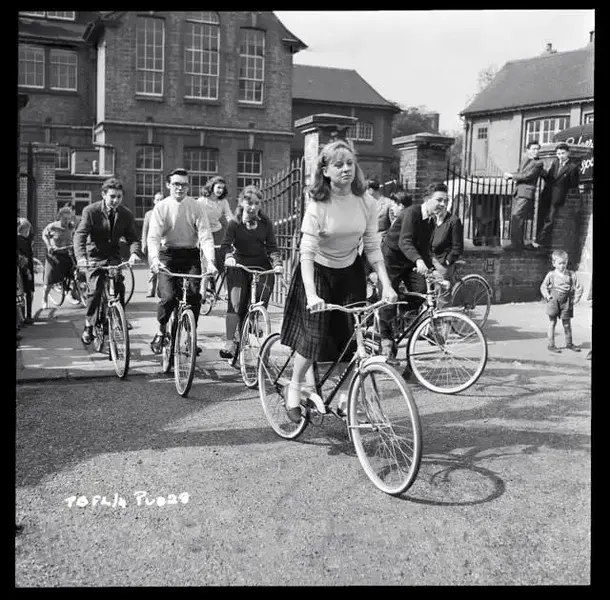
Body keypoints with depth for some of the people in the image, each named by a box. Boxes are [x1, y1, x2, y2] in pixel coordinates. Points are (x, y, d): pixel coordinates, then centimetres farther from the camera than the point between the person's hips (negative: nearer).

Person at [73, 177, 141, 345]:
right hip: (94, 257, -2)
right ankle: (88, 325, 2)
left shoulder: (126, 214, -5)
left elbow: (133, 237, -6)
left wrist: (134, 252, -29)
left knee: (120, 287, -15)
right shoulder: (90, 211, -14)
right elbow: (80, 235, -21)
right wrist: (81, 257, -38)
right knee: (95, 290, -16)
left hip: (114, 257, 3)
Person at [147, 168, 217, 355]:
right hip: (168, 255, -1)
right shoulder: (161, 207, -4)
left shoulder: (196, 207, -2)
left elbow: (206, 236, -9)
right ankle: (160, 332, 10)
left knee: (194, 295, -12)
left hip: (191, 255, 1)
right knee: (169, 296, -16)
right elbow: (153, 236, -12)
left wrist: (210, 260, -25)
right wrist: (155, 258, -31)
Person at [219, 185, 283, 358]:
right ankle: (229, 342, -7)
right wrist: (228, 256, -36)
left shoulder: (265, 223, 2)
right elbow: (225, 245, -15)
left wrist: (277, 263, -19)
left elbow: (272, 246, -2)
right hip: (239, 267, -1)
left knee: (261, 303, -10)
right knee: (236, 303, -11)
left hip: (262, 266, 1)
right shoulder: (234, 223, -4)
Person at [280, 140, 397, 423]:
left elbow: (372, 247, -4)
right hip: (318, 273, -4)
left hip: (350, 273, 4)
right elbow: (307, 253, -26)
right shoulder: (318, 205, -21)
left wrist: (386, 285, -14)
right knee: (315, 336, -11)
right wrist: (311, 295, -38)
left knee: (350, 337, 0)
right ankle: (294, 387, 15)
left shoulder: (366, 203, -9)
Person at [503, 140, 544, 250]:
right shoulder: (525, 160, 17)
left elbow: (527, 176, -16)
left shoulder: (539, 163, -7)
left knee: (517, 217, -15)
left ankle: (517, 244, -12)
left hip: (526, 193, -8)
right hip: (517, 192, 8)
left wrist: (511, 175, -7)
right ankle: (518, 243, 16)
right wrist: (509, 176, 3)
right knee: (514, 218, 8)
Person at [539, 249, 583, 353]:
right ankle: (551, 344, 8)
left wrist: (575, 299, -1)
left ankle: (569, 343, 24)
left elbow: (578, 288, 7)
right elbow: (543, 287, 8)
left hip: (566, 301, 2)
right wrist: (547, 296, -4)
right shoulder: (551, 275, -1)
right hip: (554, 301, -1)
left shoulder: (572, 275, 2)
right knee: (552, 322, 3)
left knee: (567, 323, 9)